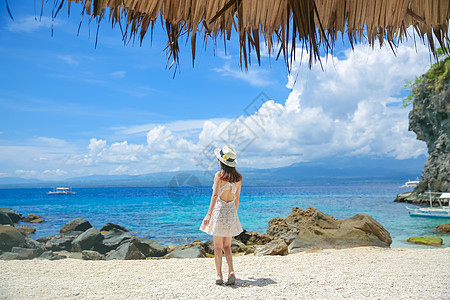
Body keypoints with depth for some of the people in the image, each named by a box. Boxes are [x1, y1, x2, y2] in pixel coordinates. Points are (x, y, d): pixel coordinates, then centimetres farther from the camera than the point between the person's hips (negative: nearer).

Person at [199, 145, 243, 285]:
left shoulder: (219, 175, -11)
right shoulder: (238, 177, 5)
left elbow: (215, 195, -19)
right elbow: (237, 198, 10)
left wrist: (209, 214, -21)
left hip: (219, 210, -5)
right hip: (231, 211, 5)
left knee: (218, 247, 6)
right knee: (227, 246, 14)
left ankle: (219, 276, 7)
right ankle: (231, 272, 0)